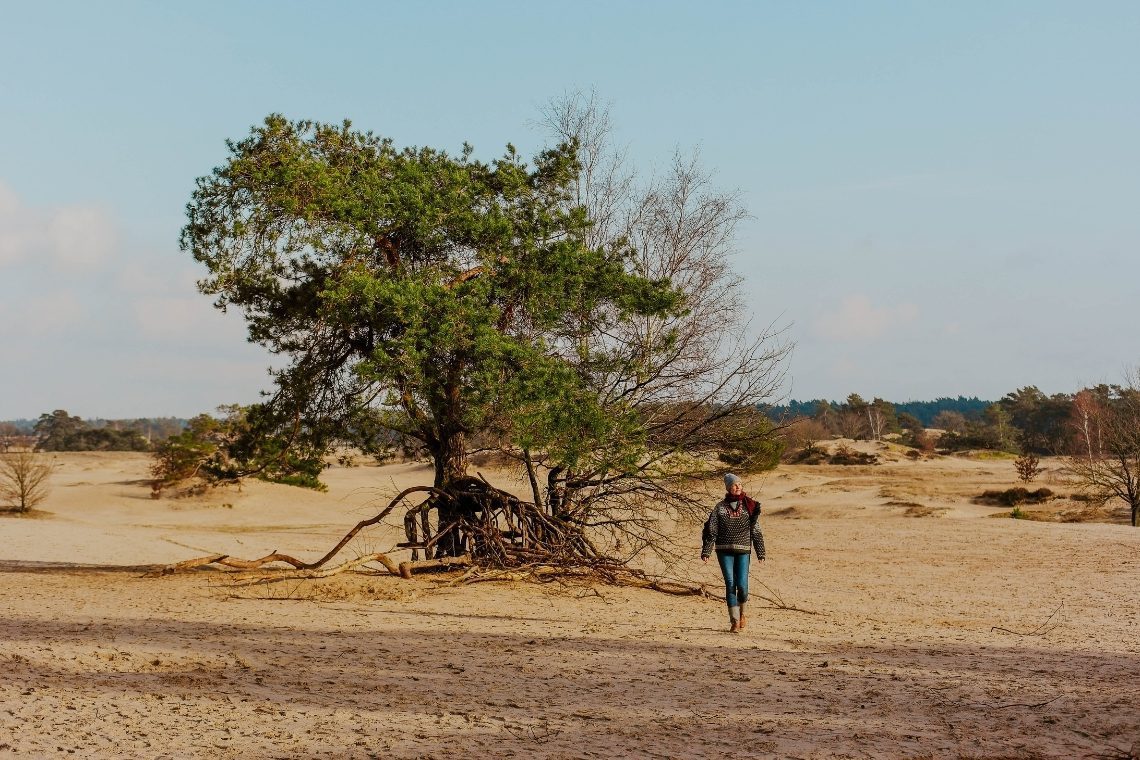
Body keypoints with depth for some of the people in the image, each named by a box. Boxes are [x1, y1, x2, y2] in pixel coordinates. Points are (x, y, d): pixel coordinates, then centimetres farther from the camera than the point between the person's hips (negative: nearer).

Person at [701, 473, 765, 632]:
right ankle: (734, 621, 0)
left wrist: (760, 553, 4)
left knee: (742, 585, -8)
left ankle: (741, 612, 21)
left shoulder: (749, 506, 6)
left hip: (743, 551, 0)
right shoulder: (720, 507, 4)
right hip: (724, 551, 0)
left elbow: (756, 531, 8)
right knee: (730, 584, -6)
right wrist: (706, 552, -4)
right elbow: (711, 531, 3)